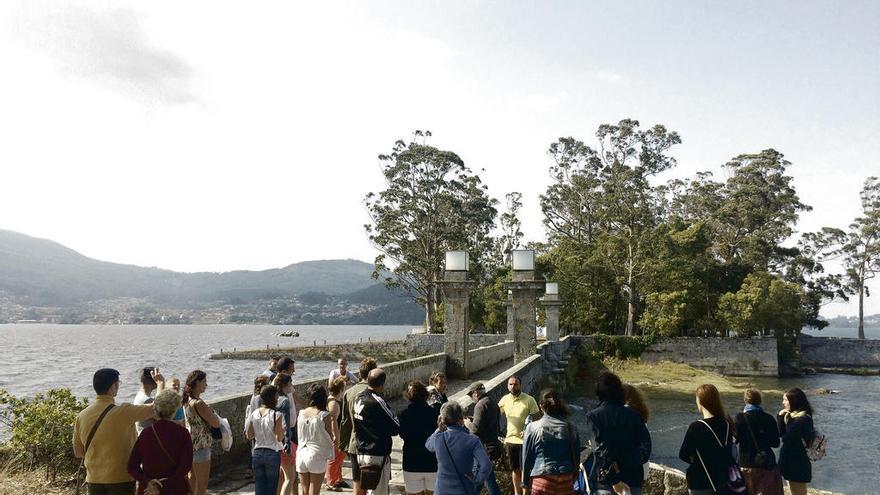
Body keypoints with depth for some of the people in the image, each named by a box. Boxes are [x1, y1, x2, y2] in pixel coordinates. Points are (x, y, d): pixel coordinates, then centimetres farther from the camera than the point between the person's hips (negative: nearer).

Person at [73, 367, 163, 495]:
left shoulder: (81, 416, -1)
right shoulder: (124, 412, -17)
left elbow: (78, 453, 7)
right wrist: (160, 383, 8)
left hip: (94, 481, 5)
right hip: (121, 480, -5)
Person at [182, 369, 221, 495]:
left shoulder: (187, 400, 4)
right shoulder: (198, 403, -24)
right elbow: (216, 423, -22)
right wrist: (212, 413, -2)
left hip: (190, 443, 9)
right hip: (201, 446, -9)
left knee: (192, 478, 22)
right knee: (202, 483, 3)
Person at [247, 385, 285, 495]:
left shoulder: (254, 414, 0)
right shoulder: (276, 415, -14)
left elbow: (249, 436, 6)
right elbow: (279, 437, -14)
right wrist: (282, 430, 5)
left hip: (257, 453, 4)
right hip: (273, 453, -4)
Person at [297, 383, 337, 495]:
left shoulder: (301, 414, 2)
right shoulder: (324, 415, -11)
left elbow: (298, 434, 12)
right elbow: (331, 438, -4)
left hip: (301, 454, 5)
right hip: (317, 456, -4)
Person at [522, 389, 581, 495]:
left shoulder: (532, 428, -4)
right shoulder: (571, 428, 4)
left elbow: (527, 458, 2)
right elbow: (577, 459, 12)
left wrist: (526, 483, 12)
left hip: (543, 479, -3)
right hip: (566, 480, 3)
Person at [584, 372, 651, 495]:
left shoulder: (593, 416, -8)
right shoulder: (634, 416, 1)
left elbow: (600, 448, -18)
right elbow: (645, 447, -9)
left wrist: (613, 479, -17)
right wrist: (623, 465, -13)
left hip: (604, 481, -2)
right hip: (632, 479, 2)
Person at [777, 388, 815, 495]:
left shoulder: (804, 419, -20)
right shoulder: (791, 416, 7)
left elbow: (787, 439, -23)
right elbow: (780, 433, 5)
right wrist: (780, 417, -5)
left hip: (798, 463, -9)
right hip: (790, 460, 9)